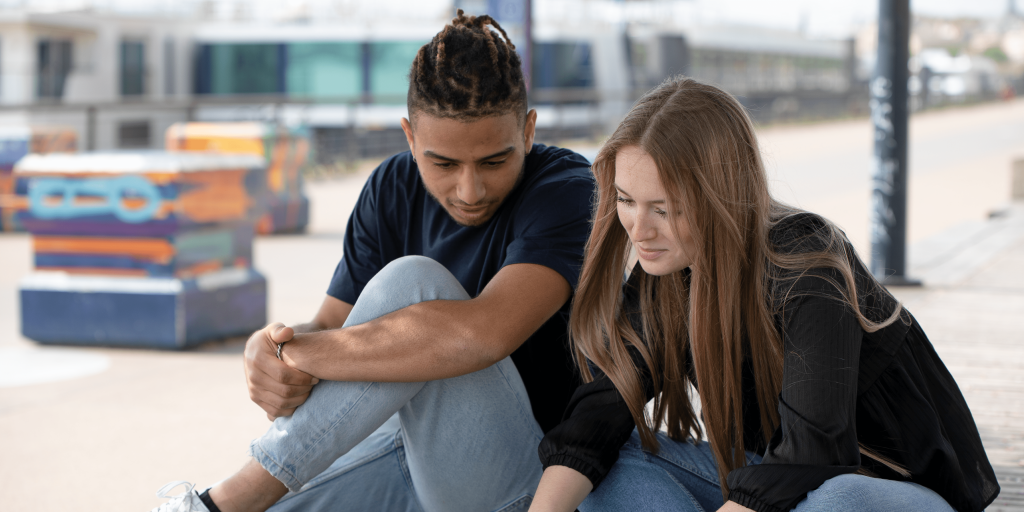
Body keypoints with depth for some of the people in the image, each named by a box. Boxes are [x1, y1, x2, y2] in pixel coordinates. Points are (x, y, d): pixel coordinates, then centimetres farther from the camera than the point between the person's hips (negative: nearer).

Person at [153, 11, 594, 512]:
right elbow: (329, 327, -3)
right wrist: (267, 353, -29)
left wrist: (292, 352, -31)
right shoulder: (392, 189, 1)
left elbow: (483, 334, -37)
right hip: (411, 446, 6)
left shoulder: (567, 190, -20)